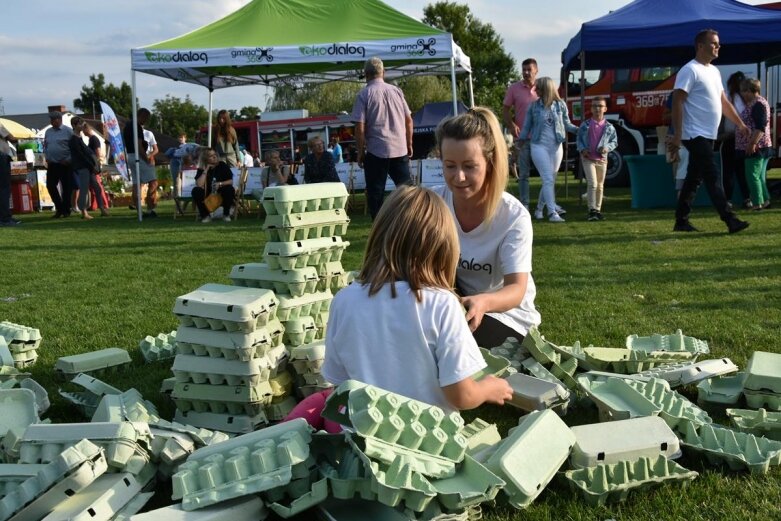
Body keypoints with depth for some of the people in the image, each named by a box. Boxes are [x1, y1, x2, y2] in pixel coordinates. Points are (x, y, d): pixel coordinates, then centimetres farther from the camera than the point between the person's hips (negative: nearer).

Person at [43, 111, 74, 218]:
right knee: (50, 185, 1)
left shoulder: (68, 131, -5)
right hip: (52, 164, 5)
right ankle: (59, 208, 14)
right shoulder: (48, 131, 12)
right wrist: (47, 158, 8)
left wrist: (68, 160, -13)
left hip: (65, 164, -5)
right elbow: (45, 146, 22)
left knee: (67, 187, -1)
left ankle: (66, 210, 9)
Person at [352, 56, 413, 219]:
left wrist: (361, 151, 0)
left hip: (376, 151, -3)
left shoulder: (364, 94, -5)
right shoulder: (396, 91, 6)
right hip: (400, 149, 3)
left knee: (376, 192, 5)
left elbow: (360, 127, -9)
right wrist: (409, 144, 18)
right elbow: (409, 120, 9)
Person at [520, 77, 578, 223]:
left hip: (556, 147, 3)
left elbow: (567, 124, 8)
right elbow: (526, 127, 5)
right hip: (539, 146, -2)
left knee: (550, 180, 10)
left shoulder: (560, 105, 1)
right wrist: (519, 146, 2)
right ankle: (552, 213, -13)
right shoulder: (533, 106, 0)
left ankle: (539, 209, 26)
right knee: (548, 180, -11)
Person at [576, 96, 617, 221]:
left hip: (602, 159, 3)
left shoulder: (609, 127, 1)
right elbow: (579, 138, 8)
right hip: (588, 159, -2)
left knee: (600, 186, 11)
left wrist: (607, 147, -10)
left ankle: (597, 210, 21)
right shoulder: (585, 125, 0)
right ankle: (592, 210, -12)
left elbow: (614, 141, 9)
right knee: (592, 183, -14)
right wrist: (582, 149, -9)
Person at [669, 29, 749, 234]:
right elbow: (677, 102, -17)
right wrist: (677, 135, -22)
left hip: (707, 136, 9)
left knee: (694, 179, 11)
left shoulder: (714, 71, 18)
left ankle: (681, 222, 16)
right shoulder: (690, 70, -11)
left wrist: (740, 124, 24)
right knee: (712, 177, -10)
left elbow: (723, 101, 25)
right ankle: (730, 220, -11)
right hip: (695, 135, -9)